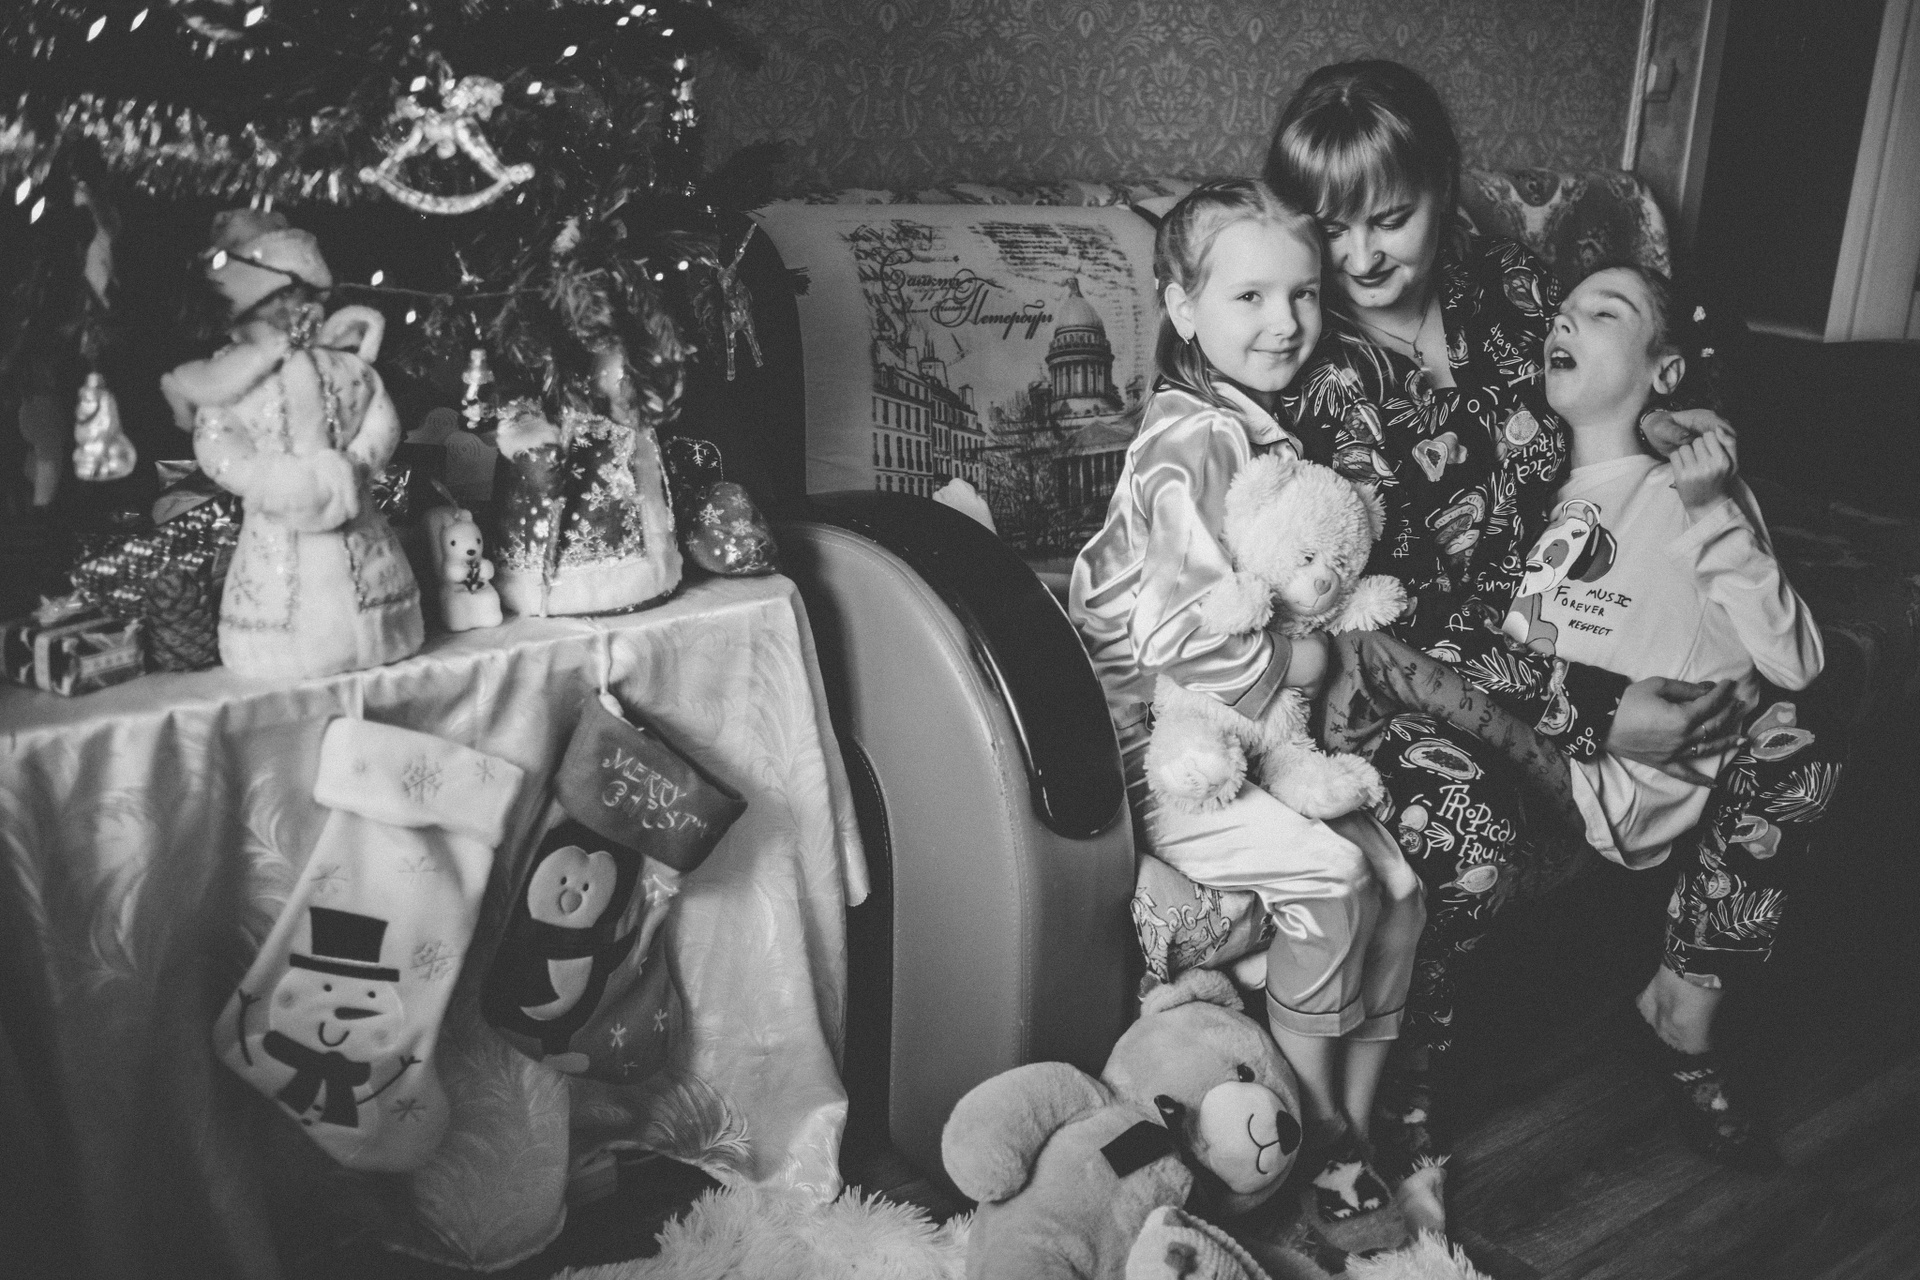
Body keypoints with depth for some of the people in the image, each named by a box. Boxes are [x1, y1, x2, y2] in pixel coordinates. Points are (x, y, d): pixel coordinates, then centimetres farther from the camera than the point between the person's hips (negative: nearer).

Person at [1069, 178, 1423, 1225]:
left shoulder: (1268, 431, 13)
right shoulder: (1194, 444, -20)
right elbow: (1189, 644, -26)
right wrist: (1305, 656, -13)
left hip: (1256, 732, 9)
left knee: (1400, 884, 0)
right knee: (1329, 874, -21)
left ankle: (1355, 1130, 13)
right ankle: (1317, 1128, 2)